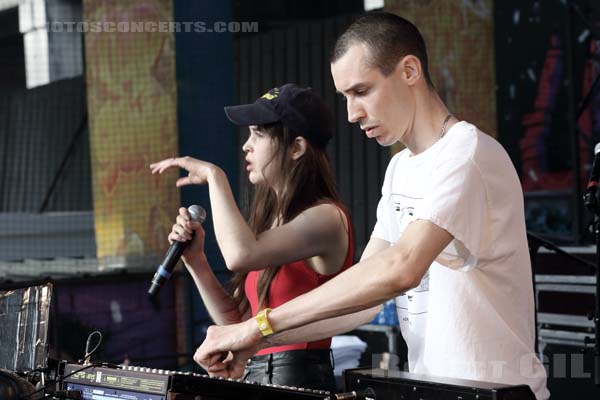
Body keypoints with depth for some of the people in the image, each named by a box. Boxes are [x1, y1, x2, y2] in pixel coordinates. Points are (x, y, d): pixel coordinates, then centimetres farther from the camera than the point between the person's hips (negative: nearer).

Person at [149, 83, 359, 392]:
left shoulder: (325, 217, -9)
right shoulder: (271, 218, 15)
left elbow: (240, 255, -25)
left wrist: (215, 176, -14)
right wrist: (195, 261, 4)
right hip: (255, 376, 7)